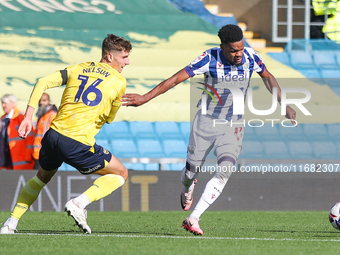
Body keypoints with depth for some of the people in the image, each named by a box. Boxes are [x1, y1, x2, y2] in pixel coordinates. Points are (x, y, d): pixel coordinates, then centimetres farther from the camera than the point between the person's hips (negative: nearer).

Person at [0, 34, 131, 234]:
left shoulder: (78, 69, 17)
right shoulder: (119, 81, 5)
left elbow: (43, 82, 6)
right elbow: (109, 118, 13)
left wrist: (28, 117, 5)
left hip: (54, 135, 5)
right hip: (79, 144, -5)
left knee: (43, 176, 34)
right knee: (121, 173, 13)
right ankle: (79, 203, -7)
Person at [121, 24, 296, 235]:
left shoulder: (250, 57, -9)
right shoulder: (210, 59, -19)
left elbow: (268, 77, 11)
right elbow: (175, 79, -17)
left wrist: (285, 106, 9)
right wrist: (145, 97, -22)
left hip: (233, 126, 1)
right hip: (206, 122, -1)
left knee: (225, 170, -19)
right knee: (192, 169, 9)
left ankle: (192, 219, -17)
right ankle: (187, 189, 50)